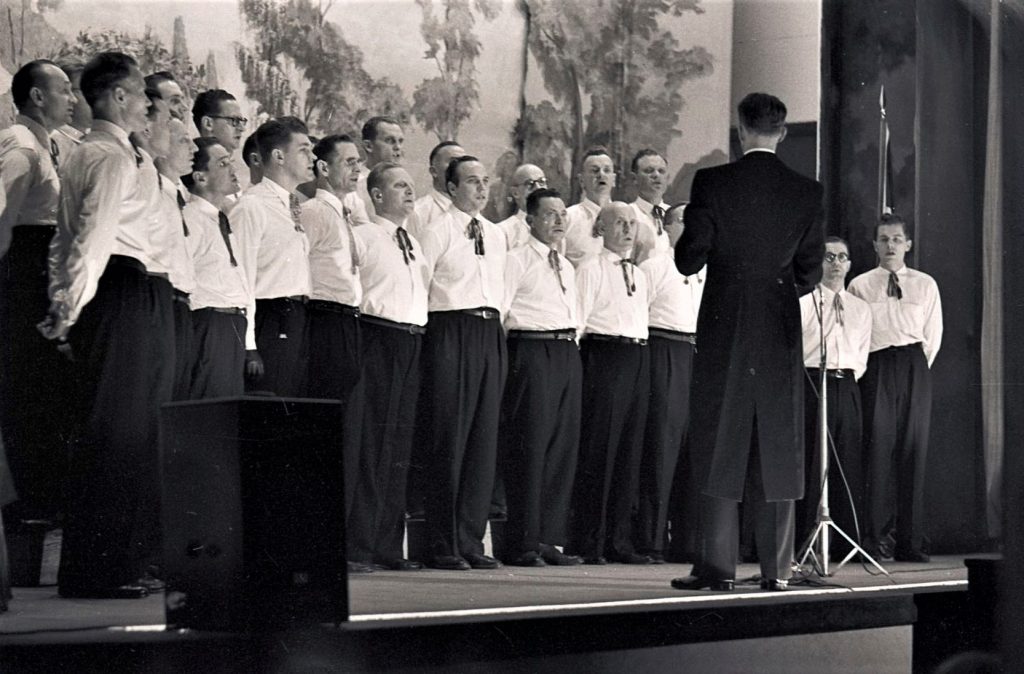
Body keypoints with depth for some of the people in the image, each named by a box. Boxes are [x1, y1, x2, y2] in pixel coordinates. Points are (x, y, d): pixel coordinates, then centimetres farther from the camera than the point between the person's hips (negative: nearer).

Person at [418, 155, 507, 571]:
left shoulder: (496, 236, 17)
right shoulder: (438, 232, -3)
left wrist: (495, 323, 15)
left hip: (490, 334, 6)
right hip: (450, 330, -6)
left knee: (483, 439, 4)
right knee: (448, 439, -6)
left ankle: (471, 541, 9)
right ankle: (443, 547, -2)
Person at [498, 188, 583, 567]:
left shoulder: (567, 268, 23)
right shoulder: (517, 260, 0)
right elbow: (497, 312, -6)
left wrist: (572, 346, 14)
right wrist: (504, 360, -11)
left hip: (567, 354, 8)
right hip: (531, 350, -7)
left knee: (564, 445, 4)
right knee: (529, 446, -8)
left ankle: (550, 539, 8)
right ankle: (522, 544, -6)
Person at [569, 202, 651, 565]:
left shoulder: (640, 275, 21)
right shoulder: (591, 268, 1)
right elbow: (577, 319, -4)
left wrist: (642, 352, 12)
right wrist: (575, 357, -11)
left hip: (638, 358, 7)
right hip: (604, 354, -7)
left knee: (629, 451, 5)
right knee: (598, 449, -6)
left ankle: (619, 541, 10)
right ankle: (589, 544, -3)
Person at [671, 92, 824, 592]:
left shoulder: (712, 183, -7)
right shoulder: (807, 192, 0)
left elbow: (688, 259, -6)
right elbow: (810, 270, 4)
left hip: (725, 326, -2)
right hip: (782, 332, 2)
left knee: (721, 443, 2)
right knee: (778, 446, 7)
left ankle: (718, 565, -1)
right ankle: (777, 567, 7)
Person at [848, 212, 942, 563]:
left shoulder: (925, 285, 12)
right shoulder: (860, 285, 8)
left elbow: (933, 335, 13)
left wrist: (917, 370, 7)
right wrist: (864, 370, 2)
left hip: (914, 367, 2)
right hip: (875, 367, -2)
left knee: (913, 451, 0)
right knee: (877, 448, -10)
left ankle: (910, 543, 2)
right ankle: (871, 540, -9)